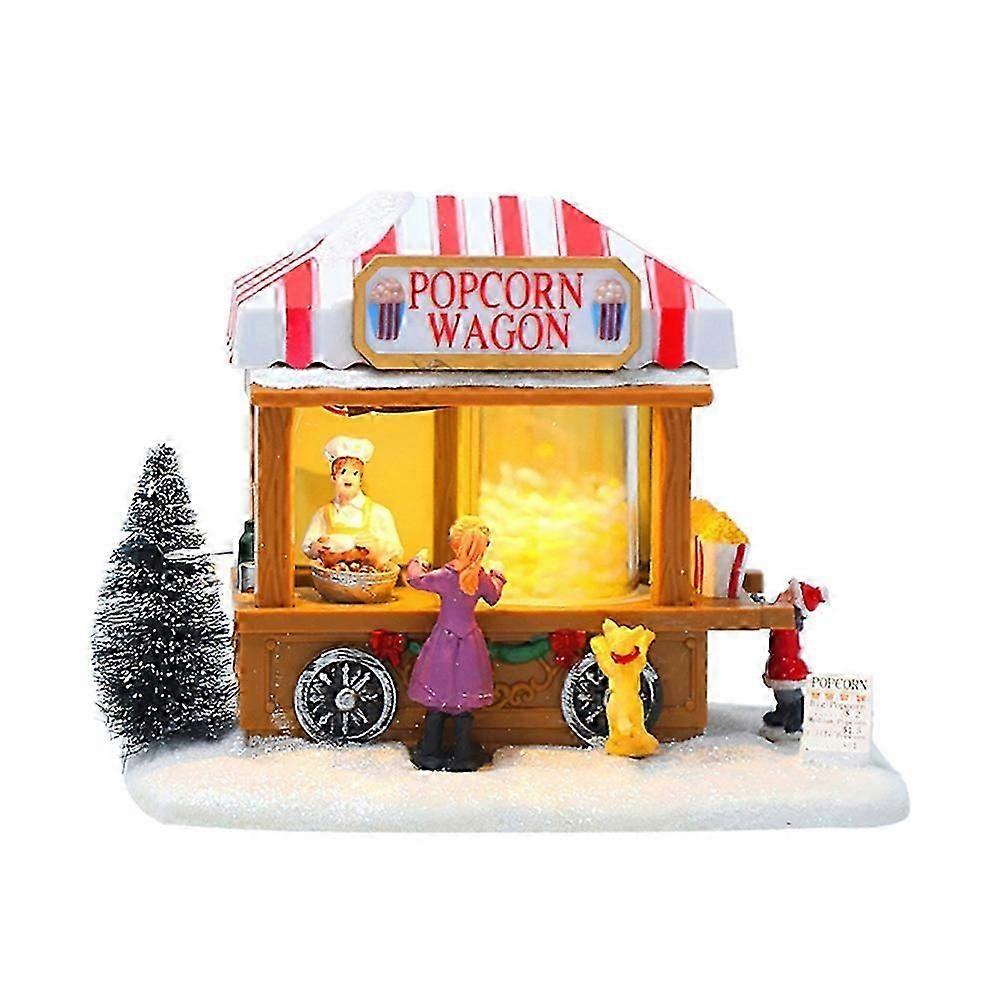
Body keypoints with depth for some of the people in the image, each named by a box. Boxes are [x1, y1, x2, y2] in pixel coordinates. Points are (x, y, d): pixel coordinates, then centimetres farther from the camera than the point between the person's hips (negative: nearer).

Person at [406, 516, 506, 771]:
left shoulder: (443, 577, -16)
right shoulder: (482, 578, -8)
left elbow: (415, 579, 0)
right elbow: (493, 597, 13)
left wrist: (419, 560, 21)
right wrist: (497, 576, 32)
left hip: (444, 641, -2)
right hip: (469, 644, 2)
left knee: (436, 702, 8)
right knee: (464, 704, 9)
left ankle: (430, 754, 13)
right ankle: (464, 757, 13)